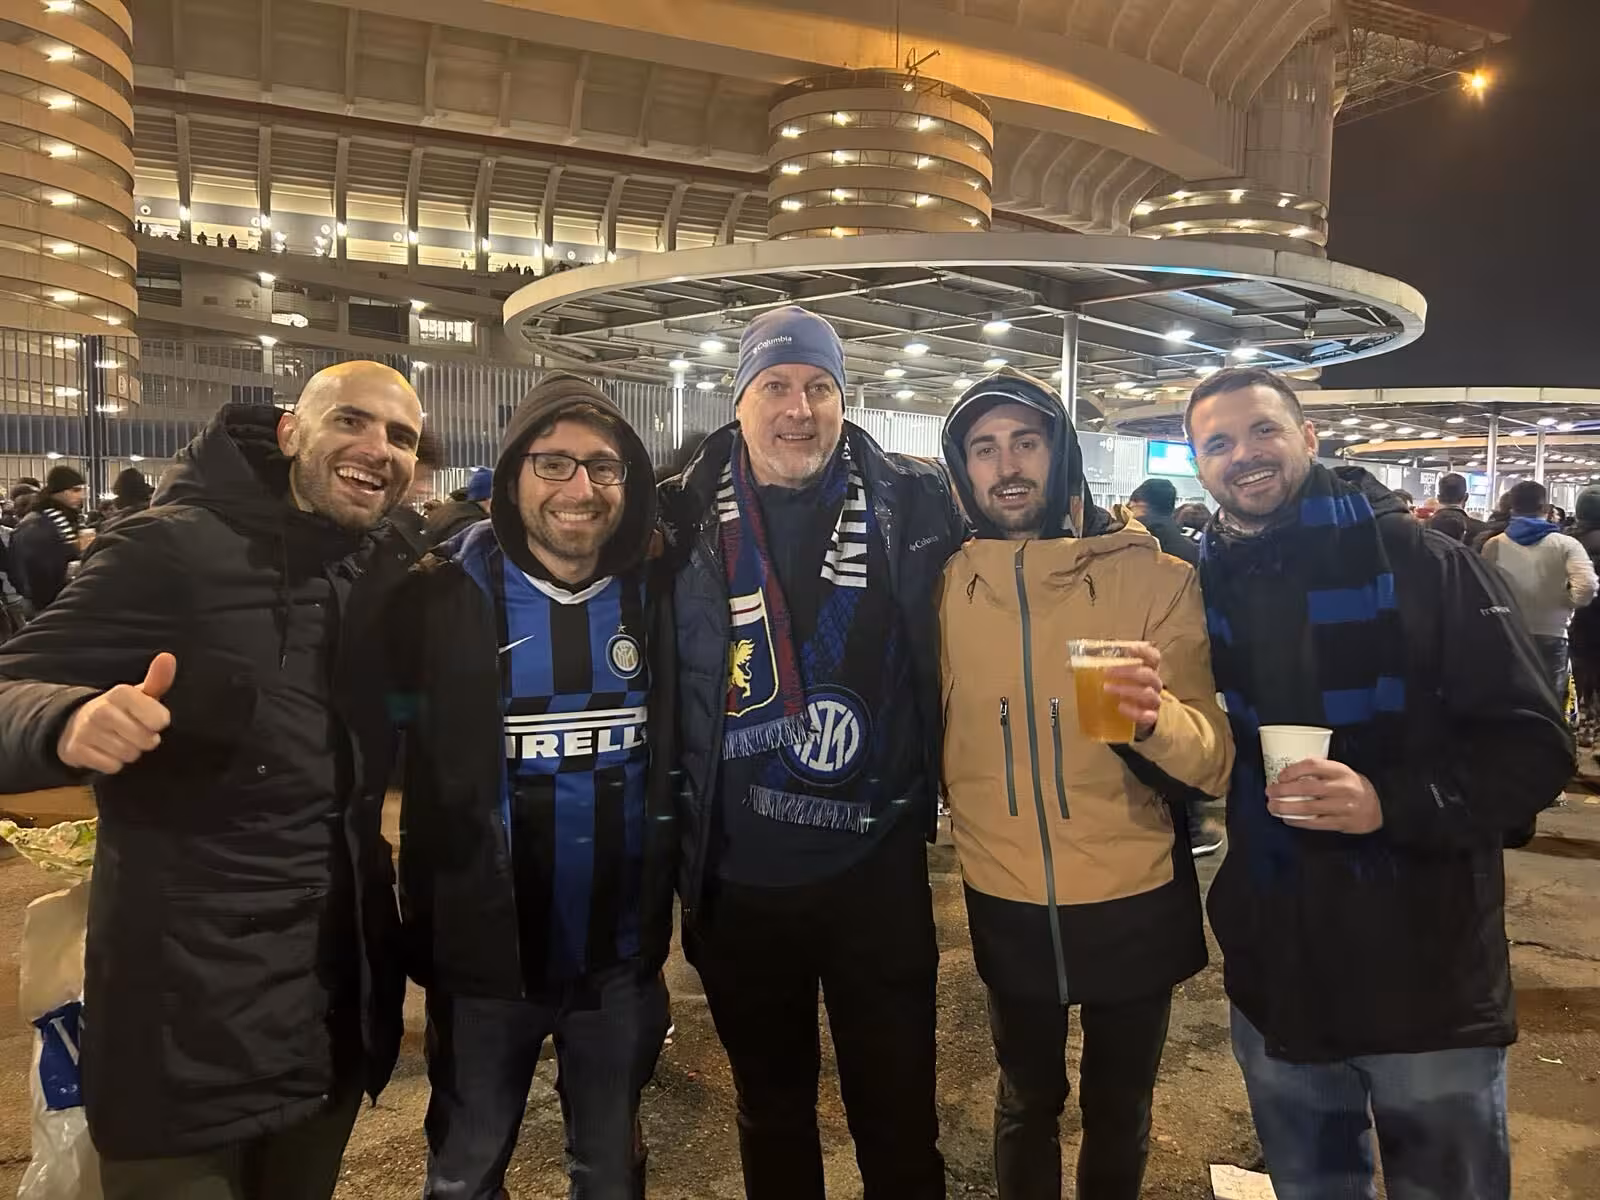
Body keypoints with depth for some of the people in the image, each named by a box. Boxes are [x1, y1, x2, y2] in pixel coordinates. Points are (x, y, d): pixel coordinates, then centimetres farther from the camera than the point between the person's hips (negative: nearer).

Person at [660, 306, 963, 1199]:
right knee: (771, 1112, 22)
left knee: (899, 1117, 15)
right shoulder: (685, 519, -3)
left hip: (876, 866, -1)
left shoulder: (915, 506, -4)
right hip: (739, 879, 1)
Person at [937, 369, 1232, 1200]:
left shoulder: (1155, 577, -13)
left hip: (1134, 904, -1)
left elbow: (1214, 760, -19)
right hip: (1007, 906, 2)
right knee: (1026, 1104, 22)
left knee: (1119, 1110, 21)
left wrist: (1156, 717, -38)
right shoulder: (947, 586, -5)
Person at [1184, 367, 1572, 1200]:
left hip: (1430, 981, -3)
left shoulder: (1420, 562, -9)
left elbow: (1534, 749, -12)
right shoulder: (1201, 588, 1)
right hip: (1273, 982, 3)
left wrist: (1391, 802, -26)